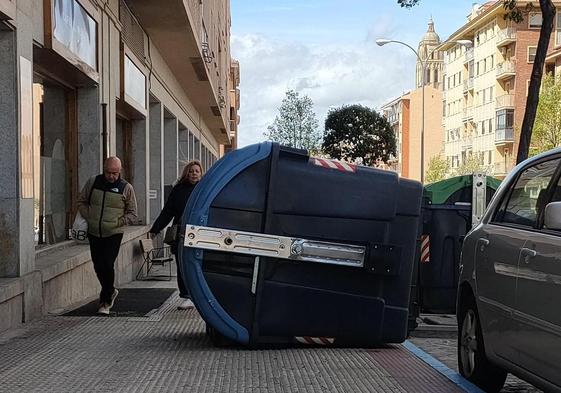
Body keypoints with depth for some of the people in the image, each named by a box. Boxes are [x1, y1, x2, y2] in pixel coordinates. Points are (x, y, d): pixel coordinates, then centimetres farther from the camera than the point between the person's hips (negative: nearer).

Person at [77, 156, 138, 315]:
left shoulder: (126, 188, -4)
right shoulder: (93, 183, 2)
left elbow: (132, 214, 1)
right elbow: (82, 202, 15)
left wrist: (117, 222, -11)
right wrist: (89, 217, -1)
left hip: (113, 234, -3)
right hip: (94, 232, 4)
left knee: (107, 265, -13)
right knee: (98, 266, 11)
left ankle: (105, 302, 0)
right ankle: (110, 291, 36)